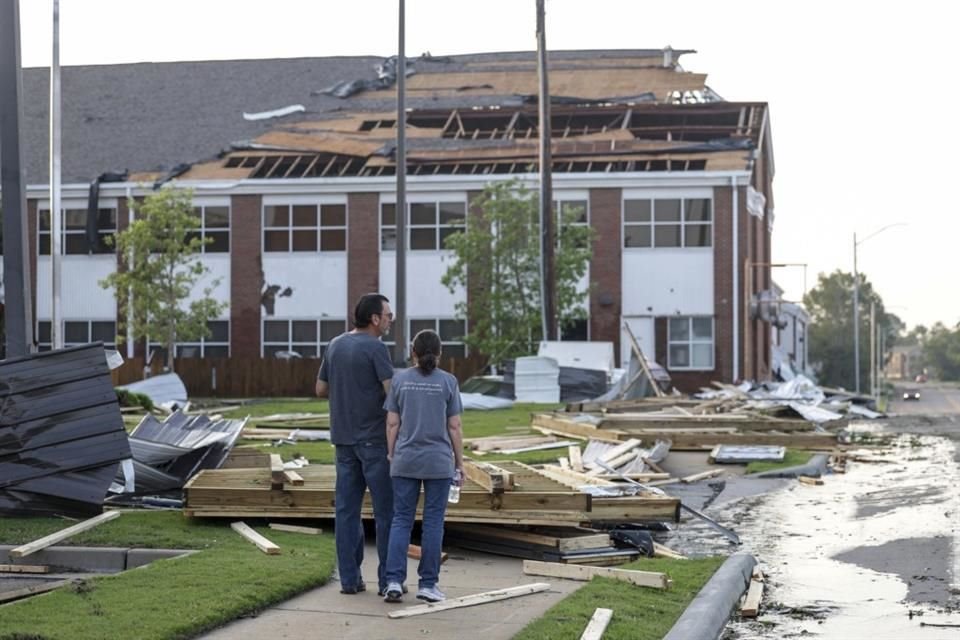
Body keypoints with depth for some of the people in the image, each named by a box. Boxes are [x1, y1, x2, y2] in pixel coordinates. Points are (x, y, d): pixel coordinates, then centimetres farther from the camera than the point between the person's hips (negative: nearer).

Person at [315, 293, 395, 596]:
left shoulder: (335, 345, 9)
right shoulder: (376, 348, -13)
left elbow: (321, 389, 16)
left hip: (344, 439, 7)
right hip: (374, 438, -7)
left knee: (347, 509, 7)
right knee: (386, 509, 0)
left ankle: (349, 578, 7)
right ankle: (387, 579, 1)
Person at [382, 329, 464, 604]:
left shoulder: (400, 379, 0)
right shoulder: (447, 382, -3)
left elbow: (392, 424, 0)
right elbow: (454, 427, -2)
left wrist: (391, 456, 10)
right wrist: (460, 462, 5)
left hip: (405, 462, 1)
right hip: (438, 463, -1)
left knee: (401, 520, 5)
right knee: (433, 522, 5)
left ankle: (394, 581, -5)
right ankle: (428, 583, 6)